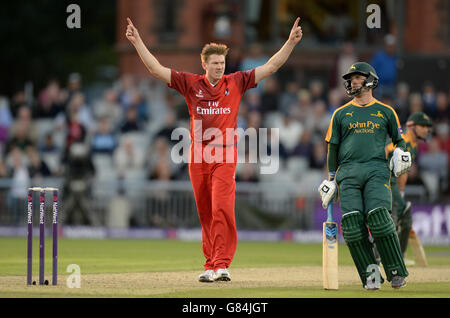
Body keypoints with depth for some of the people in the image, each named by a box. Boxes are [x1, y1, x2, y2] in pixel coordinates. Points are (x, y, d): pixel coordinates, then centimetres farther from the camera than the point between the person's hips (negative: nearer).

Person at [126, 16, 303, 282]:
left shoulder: (236, 83, 6)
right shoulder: (191, 84, 6)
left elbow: (270, 67, 6)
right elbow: (156, 69, 5)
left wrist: (291, 42, -1)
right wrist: (137, 42, -1)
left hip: (225, 155, -2)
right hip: (198, 155, 2)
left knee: (222, 209, -14)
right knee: (206, 213, 7)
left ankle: (222, 265, -17)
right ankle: (210, 265, 14)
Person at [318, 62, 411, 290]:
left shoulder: (385, 111, 15)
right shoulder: (341, 114, 18)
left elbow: (398, 139, 23)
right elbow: (333, 148, 19)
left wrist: (401, 152, 0)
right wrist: (331, 178, 14)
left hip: (376, 169, -2)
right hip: (348, 172, 2)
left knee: (379, 217, -22)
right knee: (352, 223, -15)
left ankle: (396, 272, -14)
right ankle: (370, 274, -8)